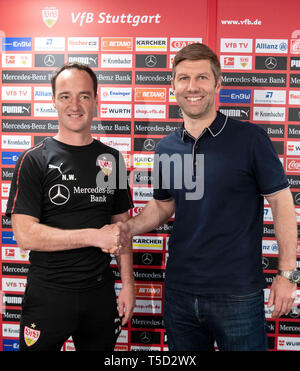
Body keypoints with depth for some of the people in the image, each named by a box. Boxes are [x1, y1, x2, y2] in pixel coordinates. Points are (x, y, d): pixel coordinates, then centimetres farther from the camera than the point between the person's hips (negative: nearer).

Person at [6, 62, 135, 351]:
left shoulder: (111, 159, 4)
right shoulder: (34, 160, -8)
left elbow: (121, 227, 9)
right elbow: (24, 235, -16)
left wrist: (128, 284, 3)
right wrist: (96, 236, -19)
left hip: (100, 293, 4)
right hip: (48, 295, -3)